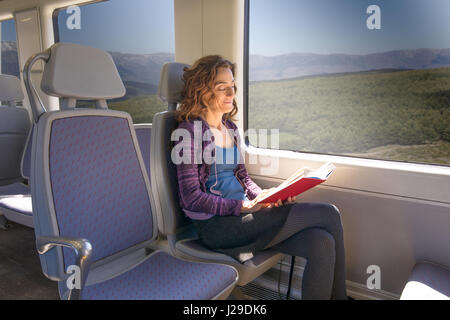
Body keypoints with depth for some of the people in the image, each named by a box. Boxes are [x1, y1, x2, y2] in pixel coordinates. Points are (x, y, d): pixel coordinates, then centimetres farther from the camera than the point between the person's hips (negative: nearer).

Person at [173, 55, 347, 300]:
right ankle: (338, 295, 3)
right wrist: (243, 206, -19)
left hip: (241, 215, 7)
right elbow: (192, 198, -12)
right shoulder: (190, 130, -7)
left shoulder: (230, 128, 16)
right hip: (215, 226, -7)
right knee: (328, 214, -15)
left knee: (322, 243, -19)